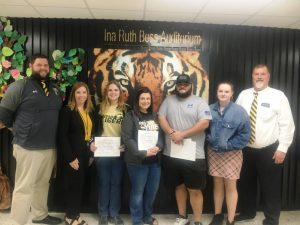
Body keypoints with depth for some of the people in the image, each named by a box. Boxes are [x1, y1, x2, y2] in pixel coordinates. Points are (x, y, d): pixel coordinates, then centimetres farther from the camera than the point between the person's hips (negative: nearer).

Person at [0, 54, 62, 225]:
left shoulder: (55, 89, 12)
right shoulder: (20, 86, -7)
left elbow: (61, 113, 22)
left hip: (50, 147, 6)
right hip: (28, 147, -6)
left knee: (43, 183, 19)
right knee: (24, 187, 1)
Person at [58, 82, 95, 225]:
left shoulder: (90, 112, 11)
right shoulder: (67, 111, -10)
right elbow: (62, 136, -15)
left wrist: (91, 153, 11)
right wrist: (70, 157, -17)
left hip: (85, 154, 6)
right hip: (73, 155, -6)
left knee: (80, 185, 14)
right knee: (72, 185, 5)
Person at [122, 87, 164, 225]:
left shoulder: (155, 117, 12)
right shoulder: (130, 116, -5)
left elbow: (161, 135, 7)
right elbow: (127, 138, -14)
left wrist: (158, 147, -14)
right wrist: (143, 152, -22)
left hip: (155, 160, 6)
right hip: (137, 161, -5)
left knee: (152, 190, 16)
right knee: (138, 191, 6)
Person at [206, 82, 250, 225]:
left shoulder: (239, 111, -11)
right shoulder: (210, 109, -2)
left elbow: (245, 134, -10)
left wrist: (229, 145, -13)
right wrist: (209, 140, -6)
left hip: (232, 153, -3)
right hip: (213, 153, 3)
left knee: (230, 186, 5)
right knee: (217, 184, 14)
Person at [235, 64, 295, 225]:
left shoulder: (278, 96, -7)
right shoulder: (243, 95, 3)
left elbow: (287, 124, -8)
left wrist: (282, 148, -12)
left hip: (269, 151, -3)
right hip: (246, 150, 3)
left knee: (270, 187, 10)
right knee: (246, 184, 17)